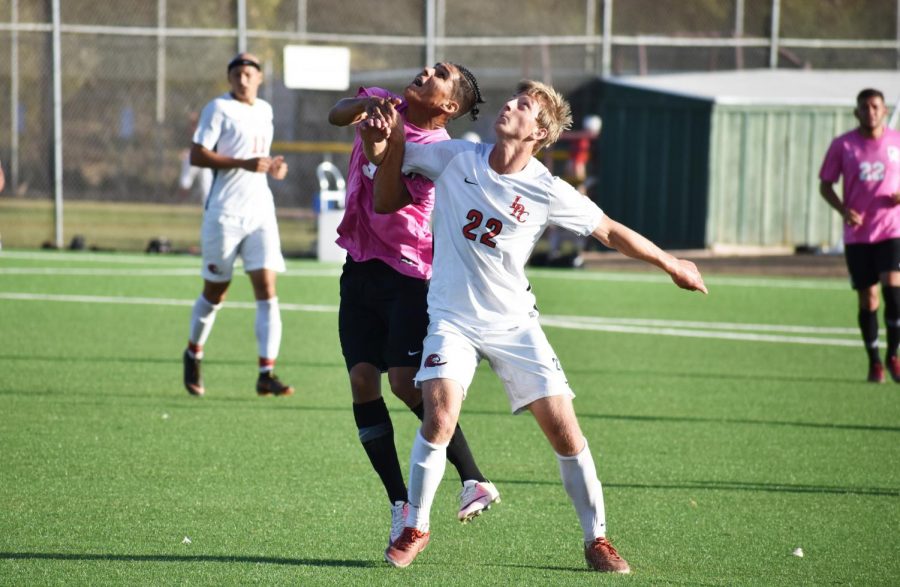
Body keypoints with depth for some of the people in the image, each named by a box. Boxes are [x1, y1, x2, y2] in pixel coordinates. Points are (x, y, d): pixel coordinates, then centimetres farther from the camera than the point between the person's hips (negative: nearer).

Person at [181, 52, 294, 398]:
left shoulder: (265, 110, 14)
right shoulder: (219, 109, -6)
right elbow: (197, 155, -14)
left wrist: (272, 167, 8)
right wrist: (243, 163, -22)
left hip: (260, 213, 5)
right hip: (224, 213, -5)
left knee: (267, 290, -9)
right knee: (215, 292, 7)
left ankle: (266, 375, -12)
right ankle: (193, 354, 33)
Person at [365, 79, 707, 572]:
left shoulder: (547, 192, -9)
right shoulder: (455, 158, -6)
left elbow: (610, 232, 5)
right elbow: (389, 151, 9)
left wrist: (671, 265, 12)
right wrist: (384, 141, -15)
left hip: (514, 323, 0)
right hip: (452, 318, 0)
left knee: (564, 429, -7)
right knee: (439, 416, -22)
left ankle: (596, 539, 9)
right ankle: (414, 529, -4)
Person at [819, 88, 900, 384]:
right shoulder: (842, 145, 0)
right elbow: (825, 185, 5)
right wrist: (843, 210, -12)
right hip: (858, 234, 0)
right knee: (867, 299, 2)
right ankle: (874, 362, 17)